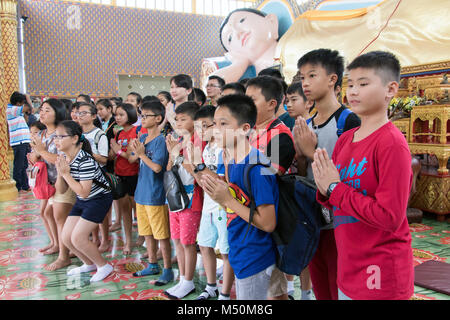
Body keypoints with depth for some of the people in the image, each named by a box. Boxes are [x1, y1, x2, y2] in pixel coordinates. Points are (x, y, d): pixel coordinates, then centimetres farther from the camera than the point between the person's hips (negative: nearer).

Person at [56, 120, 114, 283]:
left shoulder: (85, 161, -28)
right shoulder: (63, 158, -2)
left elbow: (84, 192, -28)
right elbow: (62, 189, 3)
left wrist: (66, 173, -26)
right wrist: (60, 173, -16)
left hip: (99, 199, -9)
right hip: (81, 202, 9)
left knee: (78, 238, -13)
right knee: (66, 237, 7)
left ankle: (104, 266, 10)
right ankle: (89, 264, 31)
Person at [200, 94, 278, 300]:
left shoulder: (258, 167, -23)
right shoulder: (230, 161, 2)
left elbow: (268, 223, -23)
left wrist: (228, 200, -22)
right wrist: (216, 193, -8)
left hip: (255, 261, -8)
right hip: (240, 256, 8)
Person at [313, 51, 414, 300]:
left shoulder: (392, 143, -18)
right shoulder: (345, 139, 3)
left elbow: (389, 217, -24)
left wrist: (334, 188, -18)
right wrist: (324, 189, -12)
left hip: (380, 274, -6)